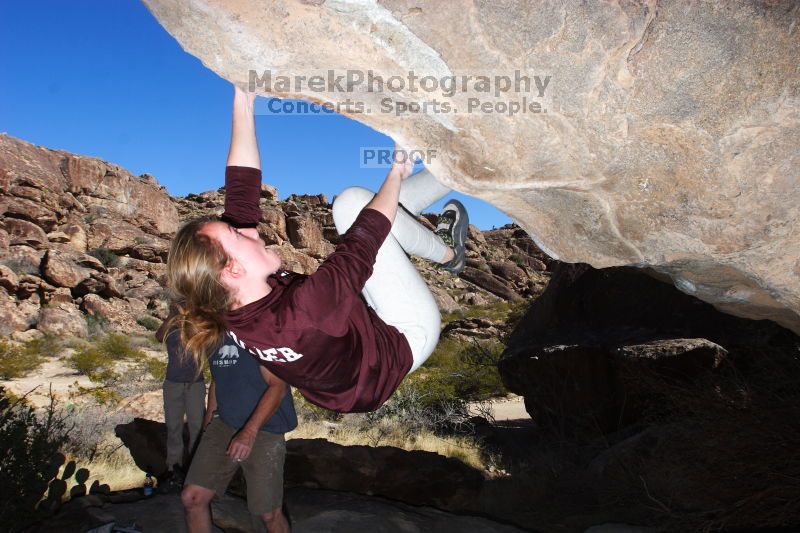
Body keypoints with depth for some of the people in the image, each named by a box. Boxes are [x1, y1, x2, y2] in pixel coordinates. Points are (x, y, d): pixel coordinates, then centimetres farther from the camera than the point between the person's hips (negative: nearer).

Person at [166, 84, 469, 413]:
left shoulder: (225, 304, -18)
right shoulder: (298, 312, -41)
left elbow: (242, 190, -14)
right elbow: (364, 241, -29)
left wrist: (243, 98, -14)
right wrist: (396, 172, -14)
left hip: (362, 323, 8)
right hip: (405, 340, -7)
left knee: (351, 203, 0)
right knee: (356, 203, -17)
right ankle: (447, 251, 10)